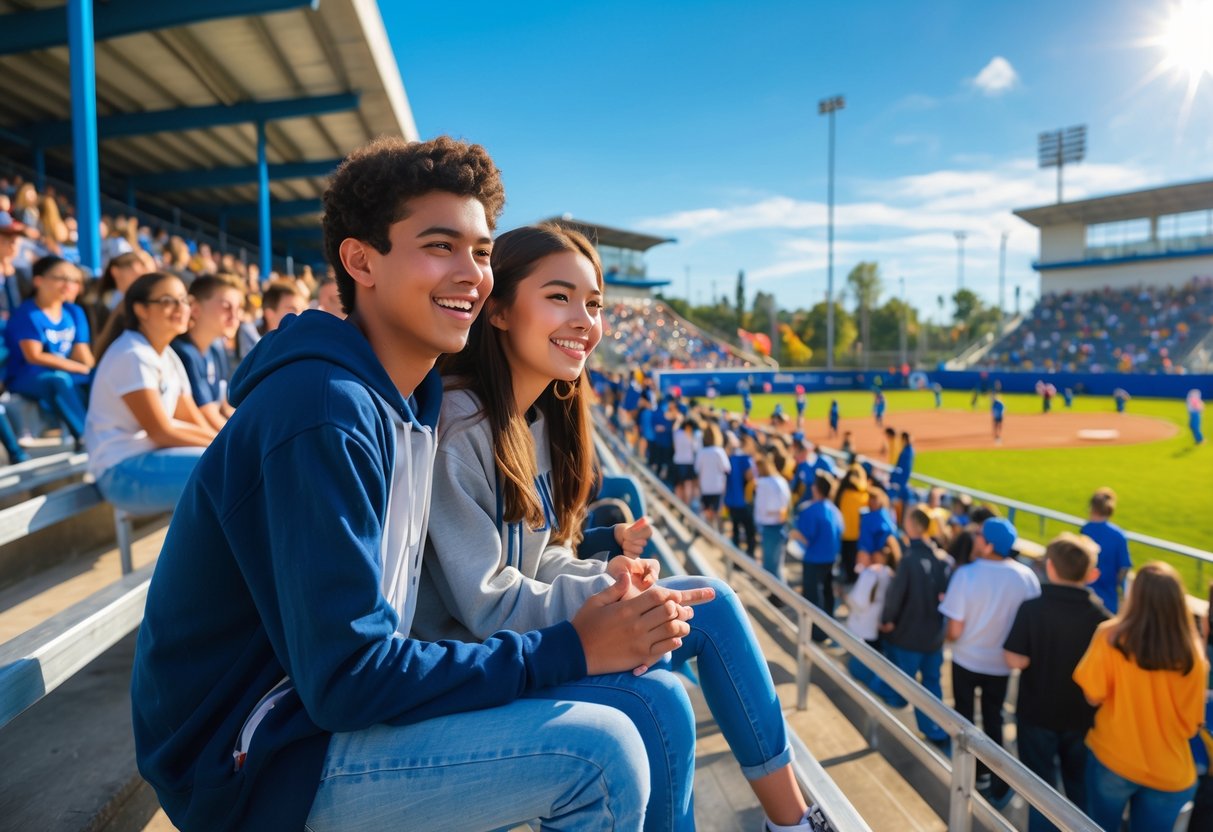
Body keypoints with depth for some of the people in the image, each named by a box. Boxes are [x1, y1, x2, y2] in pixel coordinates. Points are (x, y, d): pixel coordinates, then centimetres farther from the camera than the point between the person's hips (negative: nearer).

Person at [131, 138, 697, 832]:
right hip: (252, 762, -8)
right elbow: (346, 679, -26)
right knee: (599, 750, -20)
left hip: (322, 702, 9)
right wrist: (569, 651, -22)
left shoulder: (413, 398, 3)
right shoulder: (324, 413, -25)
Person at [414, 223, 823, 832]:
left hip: (522, 636, 9)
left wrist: (605, 574, -9)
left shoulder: (542, 417, 5)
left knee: (711, 604, 2)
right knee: (655, 701, -25)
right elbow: (484, 605, -23)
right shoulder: (456, 425, -23)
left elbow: (530, 558, 10)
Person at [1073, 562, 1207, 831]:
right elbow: (1192, 725, -5)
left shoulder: (1111, 637, -19)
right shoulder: (1193, 656, -13)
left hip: (1111, 758, -1)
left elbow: (1093, 696, -12)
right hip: (1170, 772, 1)